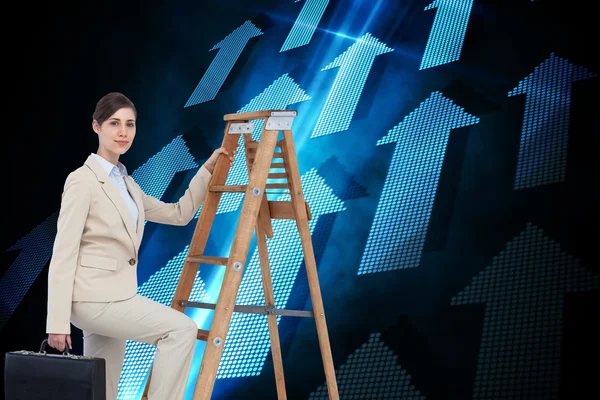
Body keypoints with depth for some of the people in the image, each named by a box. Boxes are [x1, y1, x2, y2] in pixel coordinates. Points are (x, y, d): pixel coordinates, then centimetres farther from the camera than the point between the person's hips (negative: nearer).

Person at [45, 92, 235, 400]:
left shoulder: (126, 182, 13)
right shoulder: (82, 180, -12)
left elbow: (178, 214, 20)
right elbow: (63, 253, -15)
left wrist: (208, 168, 14)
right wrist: (58, 322, -17)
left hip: (110, 297, 9)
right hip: (93, 297, -9)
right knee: (182, 329, -17)